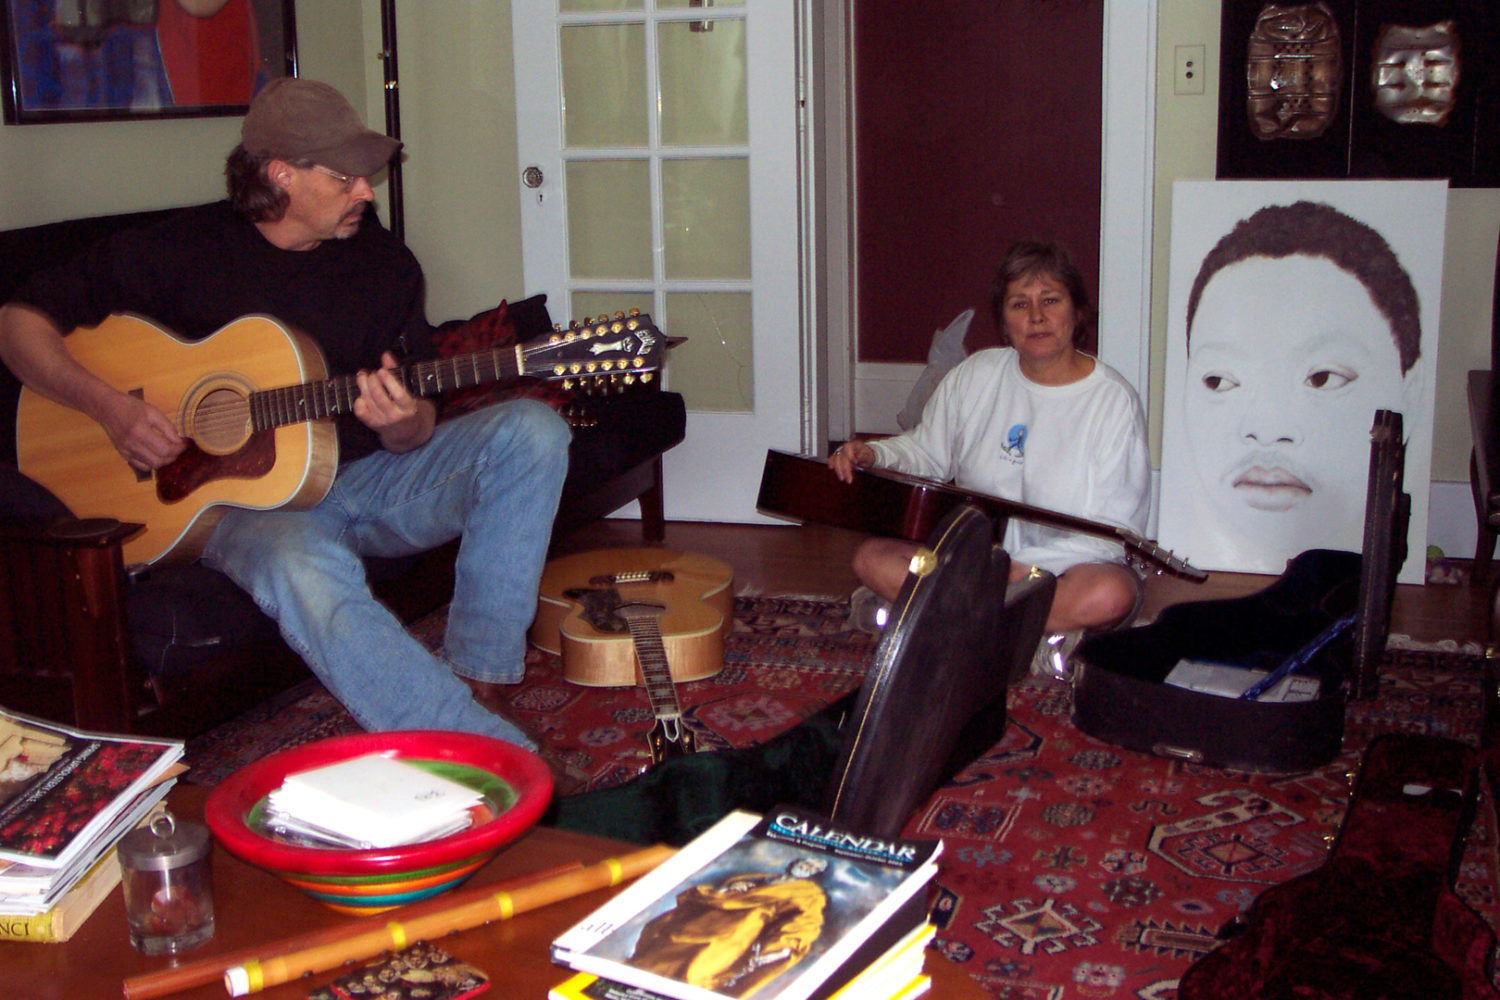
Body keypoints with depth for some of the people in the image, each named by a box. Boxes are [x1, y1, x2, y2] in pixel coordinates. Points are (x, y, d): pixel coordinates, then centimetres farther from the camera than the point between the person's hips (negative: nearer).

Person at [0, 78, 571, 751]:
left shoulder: (384, 261, 5)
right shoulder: (183, 250, -4)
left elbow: (415, 432, 5)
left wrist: (403, 424, -20)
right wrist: (110, 408, -16)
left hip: (370, 474, 4)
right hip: (248, 494, -4)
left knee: (532, 432, -19)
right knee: (302, 570, -40)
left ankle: (477, 676, -21)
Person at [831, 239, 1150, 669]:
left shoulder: (1113, 401, -9)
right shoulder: (975, 375, 3)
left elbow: (1113, 533, -13)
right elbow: (926, 450, 16)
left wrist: (1023, 567, -24)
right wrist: (872, 453, -6)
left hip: (1064, 568, -3)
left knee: (1110, 594, -37)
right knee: (873, 558, -19)